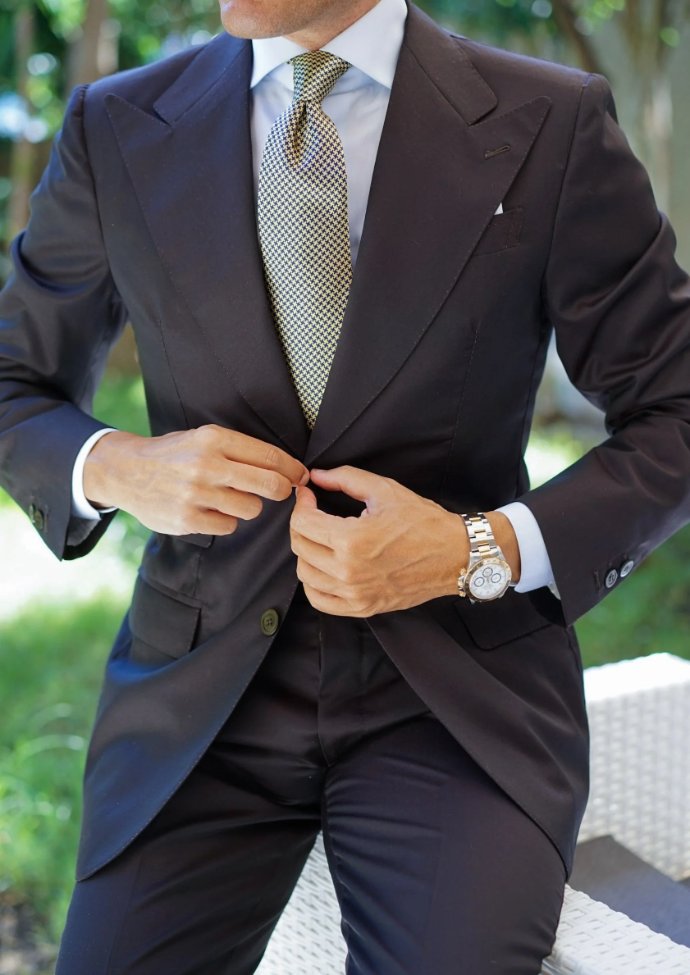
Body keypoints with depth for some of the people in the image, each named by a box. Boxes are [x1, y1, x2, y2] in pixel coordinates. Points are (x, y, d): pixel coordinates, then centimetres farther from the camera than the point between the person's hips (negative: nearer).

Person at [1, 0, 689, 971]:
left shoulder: (551, 126, -5)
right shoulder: (117, 128, 2)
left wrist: (483, 551, -16)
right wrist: (116, 467, -11)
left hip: (457, 696, -2)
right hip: (201, 696, 3)